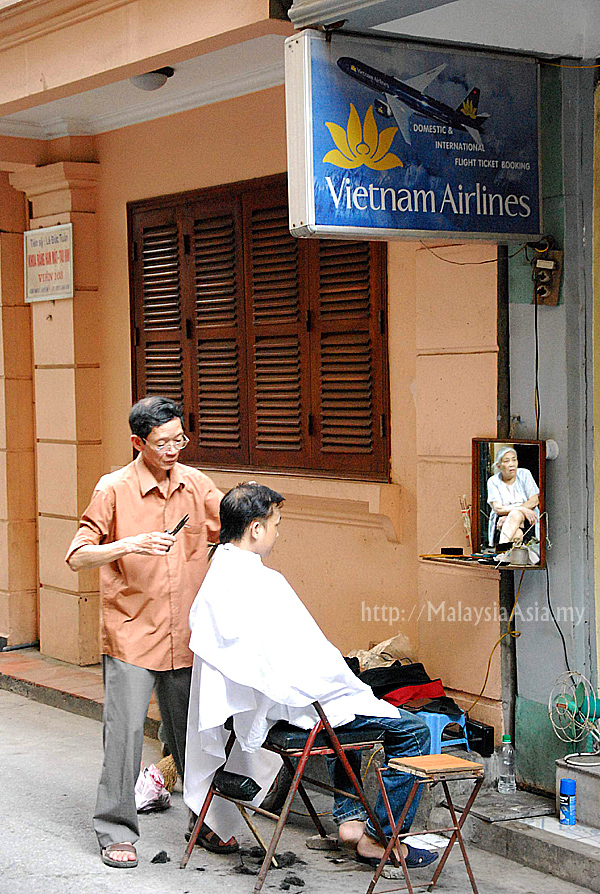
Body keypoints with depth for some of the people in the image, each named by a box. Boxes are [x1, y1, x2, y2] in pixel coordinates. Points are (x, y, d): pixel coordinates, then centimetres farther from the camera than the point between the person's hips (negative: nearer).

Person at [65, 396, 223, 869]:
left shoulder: (196, 485, 5)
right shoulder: (114, 489, -8)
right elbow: (78, 556, -11)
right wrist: (131, 545, -25)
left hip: (186, 635, 4)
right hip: (132, 634, -4)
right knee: (125, 730, -4)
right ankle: (116, 832, 7)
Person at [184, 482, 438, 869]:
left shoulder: (216, 576, 3)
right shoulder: (263, 583, -26)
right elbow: (311, 660, -25)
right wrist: (355, 688, -8)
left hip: (252, 704, 10)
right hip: (290, 704, -10)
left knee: (353, 706, 35)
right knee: (412, 730, 2)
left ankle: (349, 817, 31)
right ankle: (380, 839, 9)